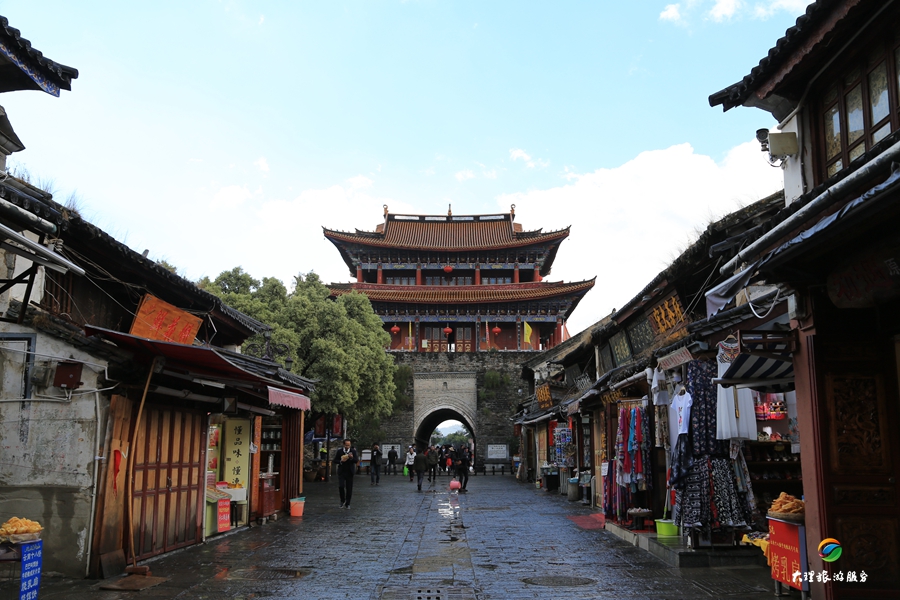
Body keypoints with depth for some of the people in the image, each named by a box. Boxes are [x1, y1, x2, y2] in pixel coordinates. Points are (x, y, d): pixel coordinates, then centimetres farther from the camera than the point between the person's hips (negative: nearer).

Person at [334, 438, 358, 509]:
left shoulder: (353, 451, -2)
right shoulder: (339, 451, -1)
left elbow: (357, 460, -11)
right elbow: (335, 460, 4)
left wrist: (352, 457, -31)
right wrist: (341, 461, -16)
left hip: (349, 472, 0)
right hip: (341, 472, 0)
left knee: (349, 489, 2)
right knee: (341, 486, -12)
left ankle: (347, 504, 15)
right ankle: (342, 501, 11)